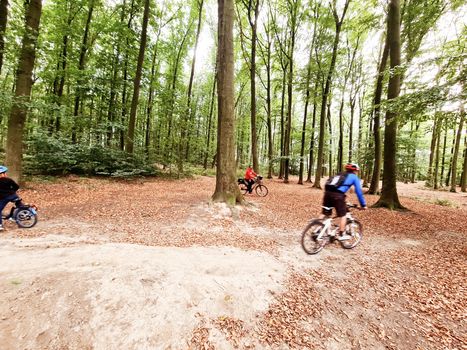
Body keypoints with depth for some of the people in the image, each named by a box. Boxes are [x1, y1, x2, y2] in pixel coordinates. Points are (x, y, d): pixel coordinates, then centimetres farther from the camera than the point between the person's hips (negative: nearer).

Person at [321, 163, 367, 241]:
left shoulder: (340, 175, 32)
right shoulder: (354, 177, 15)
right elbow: (359, 192, 13)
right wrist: (363, 205, 22)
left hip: (327, 192, 6)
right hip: (337, 195, -6)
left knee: (325, 214, 13)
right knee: (342, 215, 11)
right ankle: (341, 235, 19)